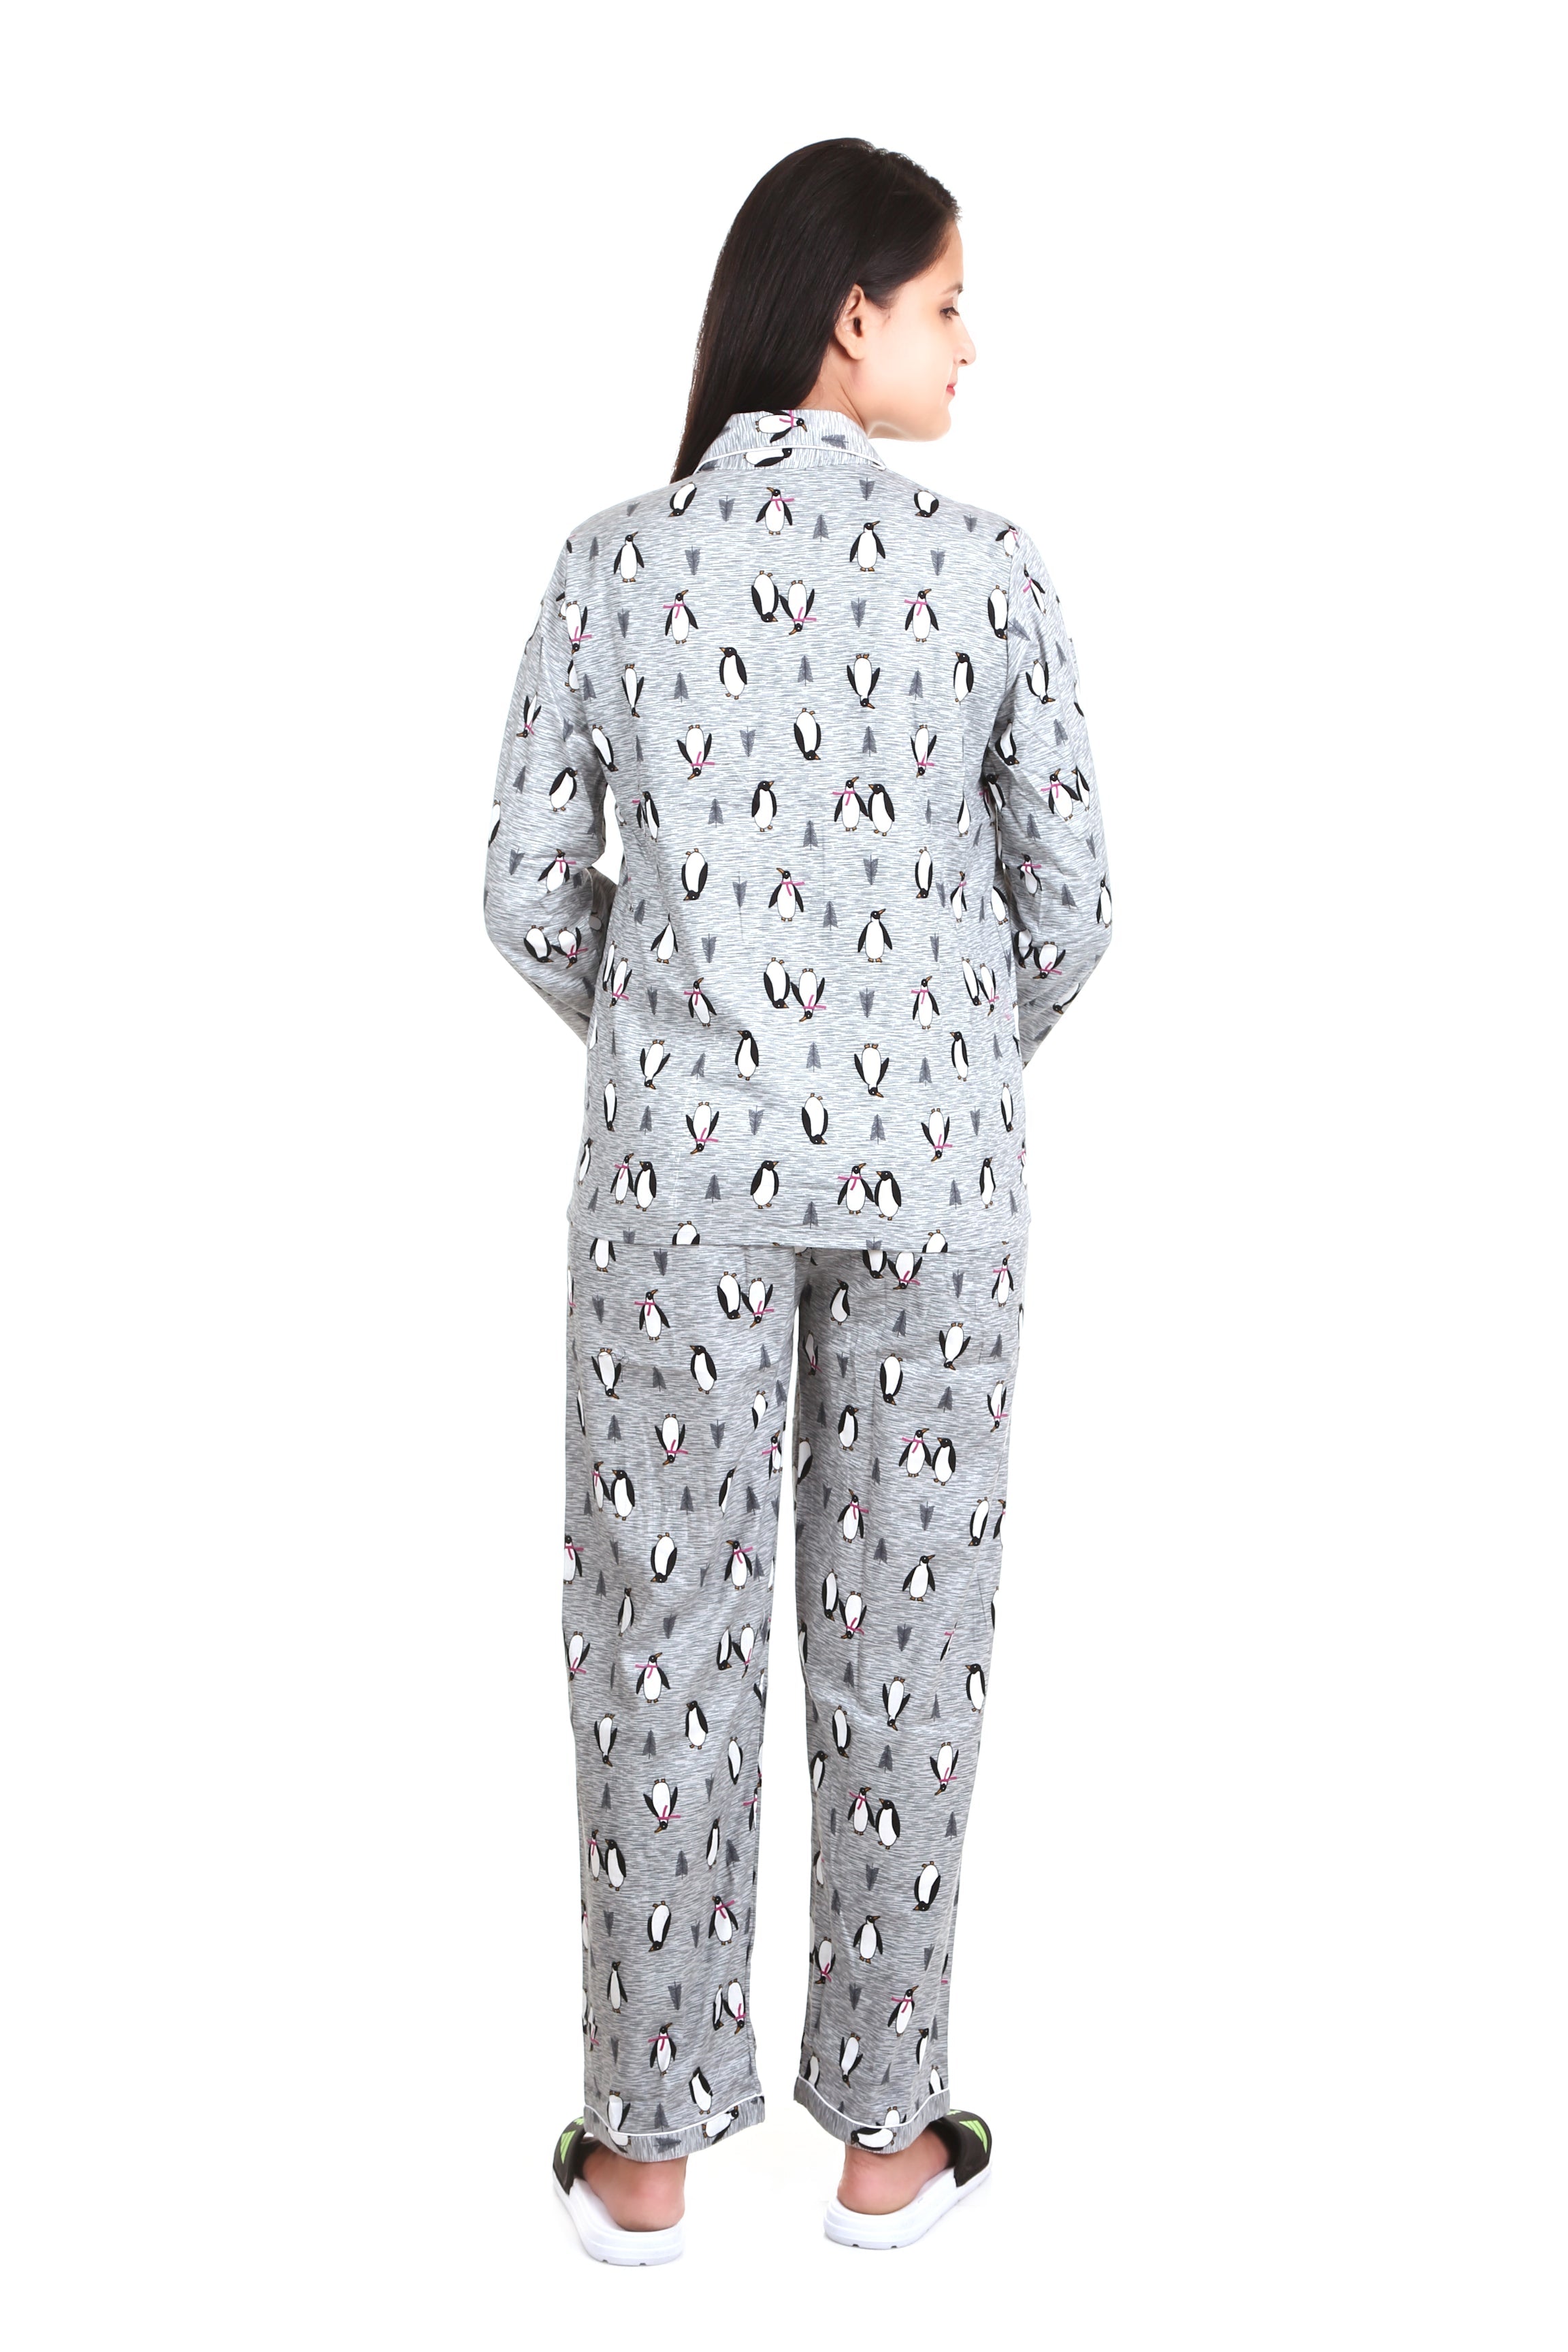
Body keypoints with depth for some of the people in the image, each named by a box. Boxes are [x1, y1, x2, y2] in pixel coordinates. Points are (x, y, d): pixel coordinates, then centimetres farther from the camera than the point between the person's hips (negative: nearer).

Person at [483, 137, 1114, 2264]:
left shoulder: (616, 561, -2)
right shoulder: (990, 569, -5)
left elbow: (531, 889, -1)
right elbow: (1069, 900, -2)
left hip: (682, 1153, 1)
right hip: (930, 1161, 0)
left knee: (668, 1630, 9)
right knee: (898, 1631, 10)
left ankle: (649, 2149, 20)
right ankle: (884, 2136, 23)